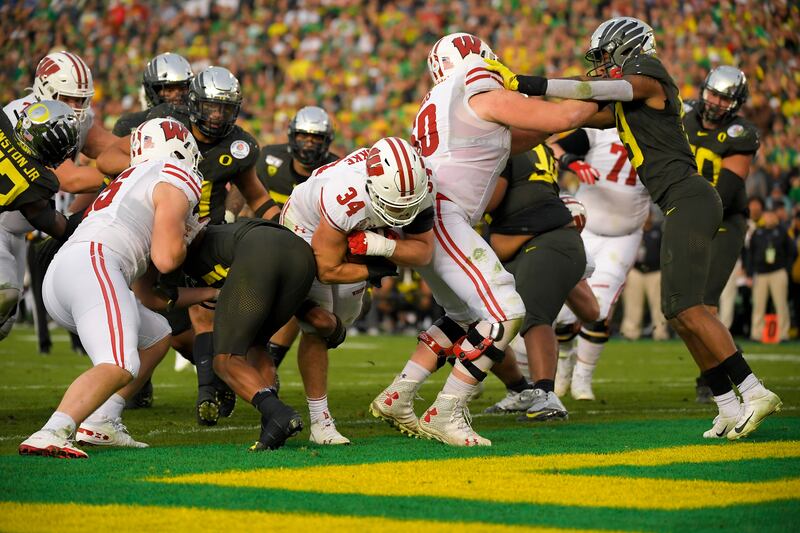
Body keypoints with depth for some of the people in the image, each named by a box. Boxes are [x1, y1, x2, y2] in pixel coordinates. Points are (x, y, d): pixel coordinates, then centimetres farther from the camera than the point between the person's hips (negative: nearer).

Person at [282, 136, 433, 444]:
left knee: (341, 320, 15)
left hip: (357, 235, 6)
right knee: (317, 327, -11)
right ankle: (320, 422, -5)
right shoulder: (345, 200, -46)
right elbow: (327, 271, -33)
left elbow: (423, 251, -21)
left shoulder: (418, 185, -30)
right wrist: (375, 270, -25)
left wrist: (381, 246, -38)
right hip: (307, 229, -6)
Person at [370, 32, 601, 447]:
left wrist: (552, 126, 26)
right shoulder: (489, 98, -2)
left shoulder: (442, 105, 24)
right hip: (438, 214, -10)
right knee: (503, 313, -11)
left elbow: (505, 144, 32)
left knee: (465, 315, 21)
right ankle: (445, 414, -11)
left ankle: (396, 398, 19)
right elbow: (566, 118, -1)